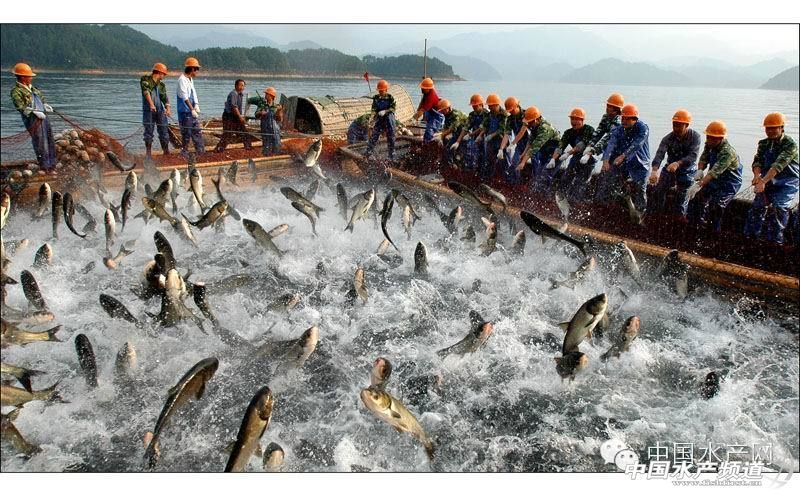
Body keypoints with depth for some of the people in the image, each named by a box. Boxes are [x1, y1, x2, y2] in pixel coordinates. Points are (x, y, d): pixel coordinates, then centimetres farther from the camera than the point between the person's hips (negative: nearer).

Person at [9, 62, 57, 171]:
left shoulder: (31, 87, 17)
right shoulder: (16, 91, -8)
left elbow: (41, 98, 27)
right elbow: (20, 107, -17)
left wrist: (45, 105, 8)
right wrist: (34, 112, -26)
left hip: (43, 116, 8)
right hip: (32, 119, -8)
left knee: (50, 140, 13)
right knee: (40, 142, -5)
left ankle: (52, 163, 24)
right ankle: (44, 165, 3)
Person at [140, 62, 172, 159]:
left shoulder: (161, 85, 15)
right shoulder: (145, 80, -1)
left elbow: (164, 97, 3)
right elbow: (146, 92, -16)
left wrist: (168, 108, -15)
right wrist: (151, 104, -31)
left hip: (160, 110, 5)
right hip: (148, 110, -5)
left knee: (164, 130, 3)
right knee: (149, 131, -2)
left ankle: (166, 151, 10)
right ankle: (148, 152, 4)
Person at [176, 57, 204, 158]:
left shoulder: (190, 79, 13)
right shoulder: (182, 80, -16)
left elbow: (193, 93, 10)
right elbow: (185, 97, -22)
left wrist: (196, 105, -6)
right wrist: (192, 109, -26)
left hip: (192, 111, 9)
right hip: (185, 111, -9)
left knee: (197, 131, 12)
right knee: (186, 133, -3)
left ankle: (201, 151, 19)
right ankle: (184, 153, 6)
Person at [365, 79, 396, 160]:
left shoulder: (390, 97, -6)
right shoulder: (376, 98, 1)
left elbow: (393, 107, -9)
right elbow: (373, 109, -1)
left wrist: (385, 111, -22)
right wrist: (373, 116, -21)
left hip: (389, 118, -2)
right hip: (379, 119, 2)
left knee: (390, 137, 4)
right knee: (374, 135, -1)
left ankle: (391, 154, 15)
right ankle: (369, 151, 7)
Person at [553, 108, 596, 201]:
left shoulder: (589, 130, -15)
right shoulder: (569, 133, 1)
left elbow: (582, 144, -28)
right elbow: (560, 146, -10)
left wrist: (568, 153, -39)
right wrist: (553, 158, -27)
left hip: (588, 160, -5)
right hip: (576, 158, 6)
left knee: (579, 186, -18)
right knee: (565, 182, -5)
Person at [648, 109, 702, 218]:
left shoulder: (695, 136, -15)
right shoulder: (668, 138, -12)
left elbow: (693, 156, -27)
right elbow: (659, 154, -28)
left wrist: (678, 163, -46)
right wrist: (654, 170, -46)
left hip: (687, 171, -2)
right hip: (670, 168, 2)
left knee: (682, 198, -3)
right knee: (657, 190, -8)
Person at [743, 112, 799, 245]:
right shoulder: (764, 144, 3)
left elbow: (778, 165, -30)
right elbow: (757, 161, -7)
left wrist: (763, 181, -41)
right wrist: (757, 175, -29)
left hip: (787, 184, -6)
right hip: (768, 183, 6)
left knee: (778, 207, -22)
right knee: (757, 206, 0)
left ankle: (775, 239, -14)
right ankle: (751, 235, 13)